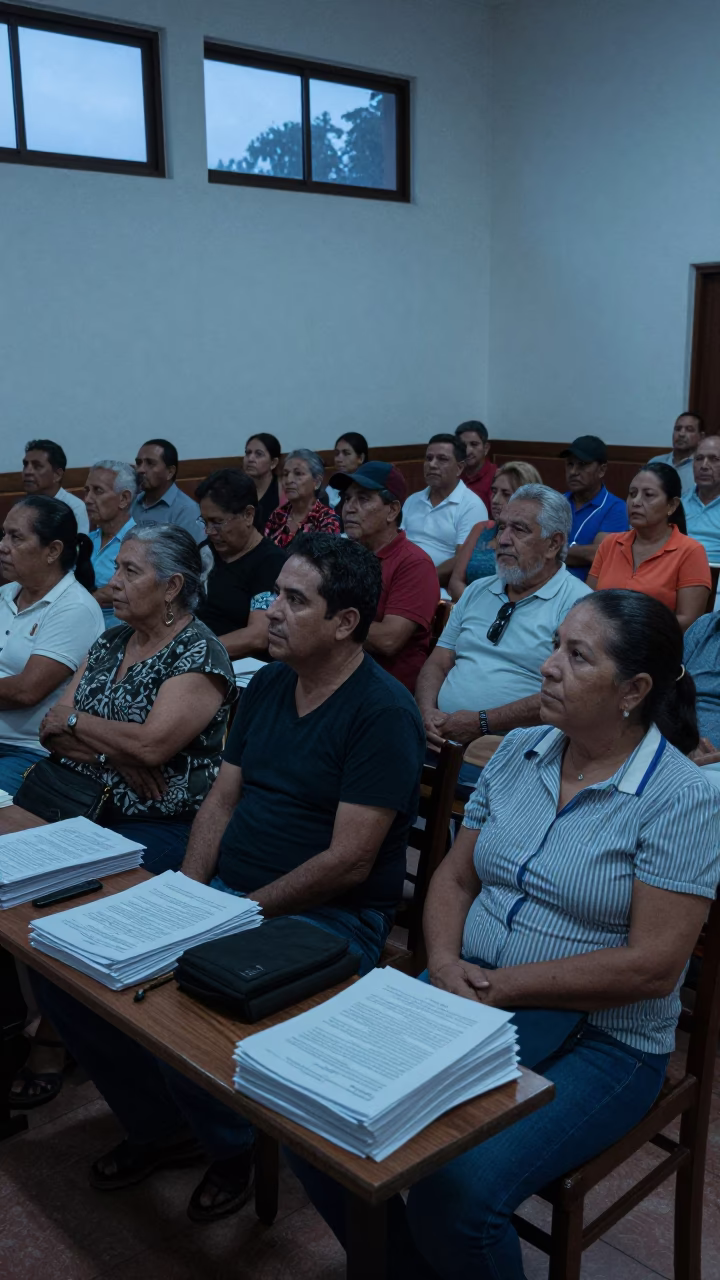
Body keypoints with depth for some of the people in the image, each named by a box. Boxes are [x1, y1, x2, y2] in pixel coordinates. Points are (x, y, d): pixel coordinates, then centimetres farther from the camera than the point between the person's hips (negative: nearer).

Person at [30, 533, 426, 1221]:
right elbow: (223, 799, 12)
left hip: (328, 916, -8)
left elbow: (348, 862, -19)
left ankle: (232, 1144, 5)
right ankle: (159, 1126, 18)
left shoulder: (383, 713, -16)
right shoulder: (268, 683, 10)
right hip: (225, 892, 8)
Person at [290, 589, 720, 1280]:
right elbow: (455, 877, 11)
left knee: (454, 1196, -26)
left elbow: (653, 965, -17)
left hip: (599, 1040, -5)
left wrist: (501, 985, -16)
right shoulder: (520, 750, 6)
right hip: (470, 997, 6)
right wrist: (445, 961, -9)